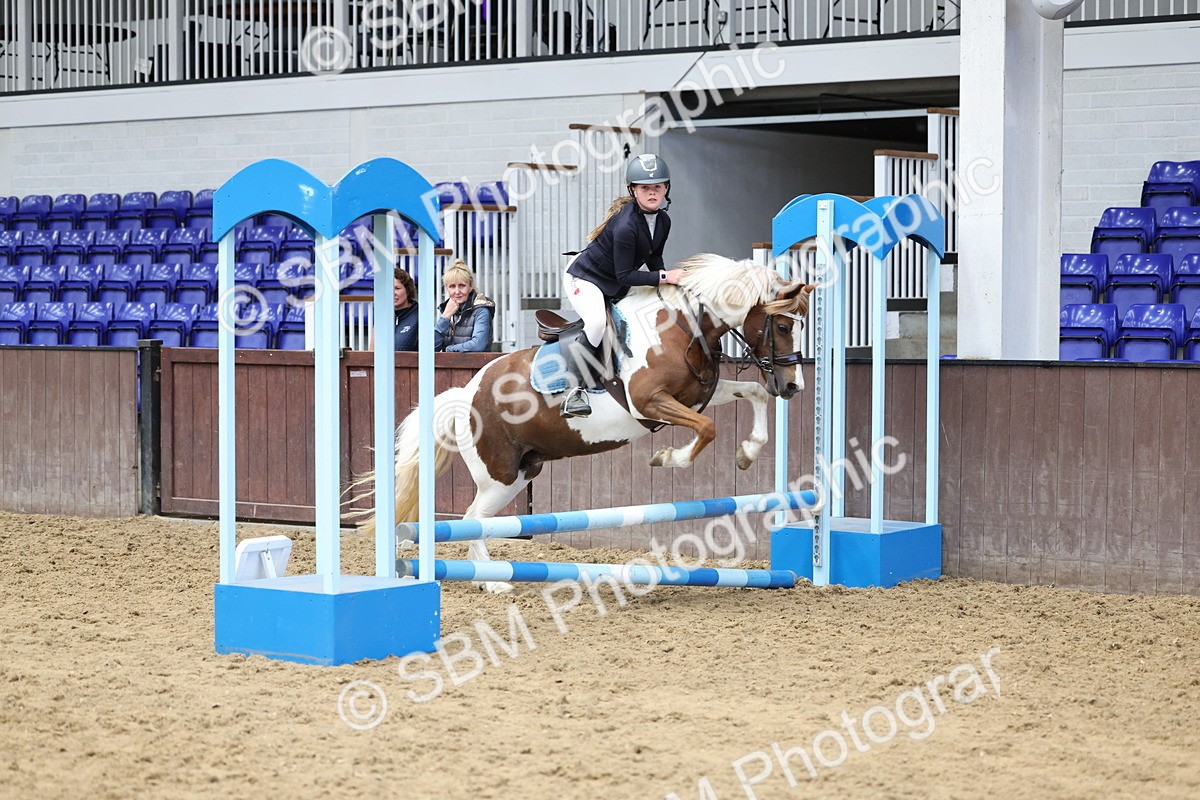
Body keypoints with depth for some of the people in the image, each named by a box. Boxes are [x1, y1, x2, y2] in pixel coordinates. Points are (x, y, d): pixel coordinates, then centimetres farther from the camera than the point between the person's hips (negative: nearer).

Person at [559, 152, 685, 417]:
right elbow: (625, 276, -31)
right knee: (597, 322, -33)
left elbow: (653, 258, 10)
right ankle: (574, 389, -26)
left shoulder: (663, 221, -6)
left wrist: (665, 283, -5)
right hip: (584, 277, -10)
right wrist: (664, 276, -30)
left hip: (614, 286, 10)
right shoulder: (626, 225, -33)